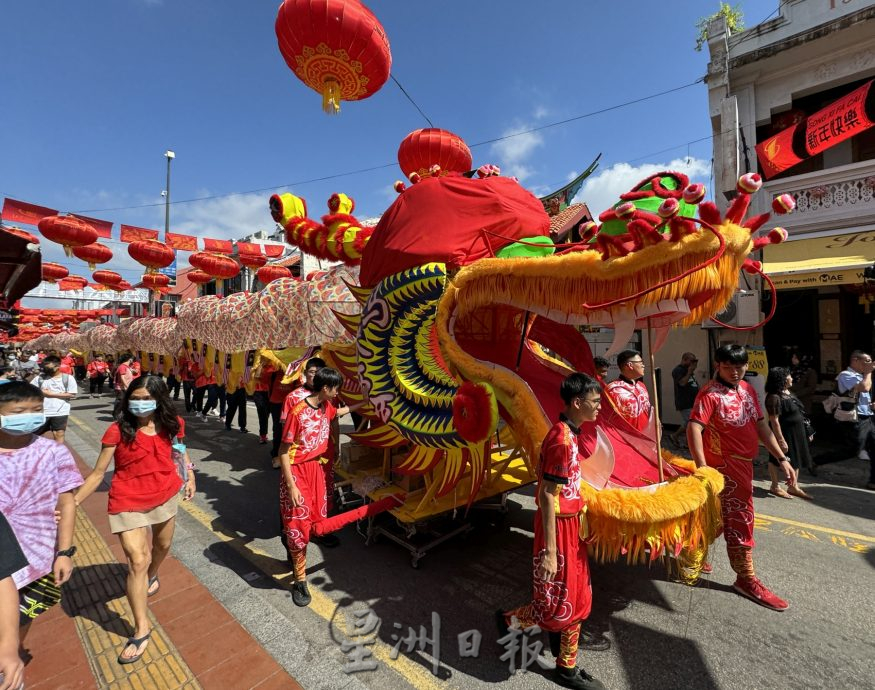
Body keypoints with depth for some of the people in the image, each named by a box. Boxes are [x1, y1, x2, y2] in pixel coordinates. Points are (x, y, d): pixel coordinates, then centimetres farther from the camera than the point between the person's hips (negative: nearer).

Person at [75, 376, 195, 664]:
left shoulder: (172, 425, -8)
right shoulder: (118, 430, -16)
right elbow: (98, 472, -11)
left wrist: (189, 474, 5)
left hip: (165, 496, 4)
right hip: (128, 502, -3)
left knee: (163, 545, 24)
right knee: (137, 561, -7)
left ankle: (152, 576, 58)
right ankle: (141, 630, 9)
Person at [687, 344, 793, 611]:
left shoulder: (747, 390, 8)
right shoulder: (710, 393, -19)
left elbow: (761, 425, 12)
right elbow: (694, 427, -28)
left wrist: (782, 458, 8)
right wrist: (702, 466, -32)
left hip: (744, 464, 8)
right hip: (725, 466, -8)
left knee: (718, 516, 19)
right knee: (739, 519, 1)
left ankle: (695, 555, 37)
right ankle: (746, 579, 16)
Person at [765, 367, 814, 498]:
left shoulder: (787, 392, 6)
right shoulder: (774, 397, -24)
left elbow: (797, 411, 18)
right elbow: (774, 421, -25)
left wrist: (805, 432, 21)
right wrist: (781, 440, -25)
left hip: (796, 433, 9)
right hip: (783, 433, -9)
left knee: (796, 459, 16)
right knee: (777, 459, 5)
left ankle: (793, 486, 28)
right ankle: (775, 486, 19)